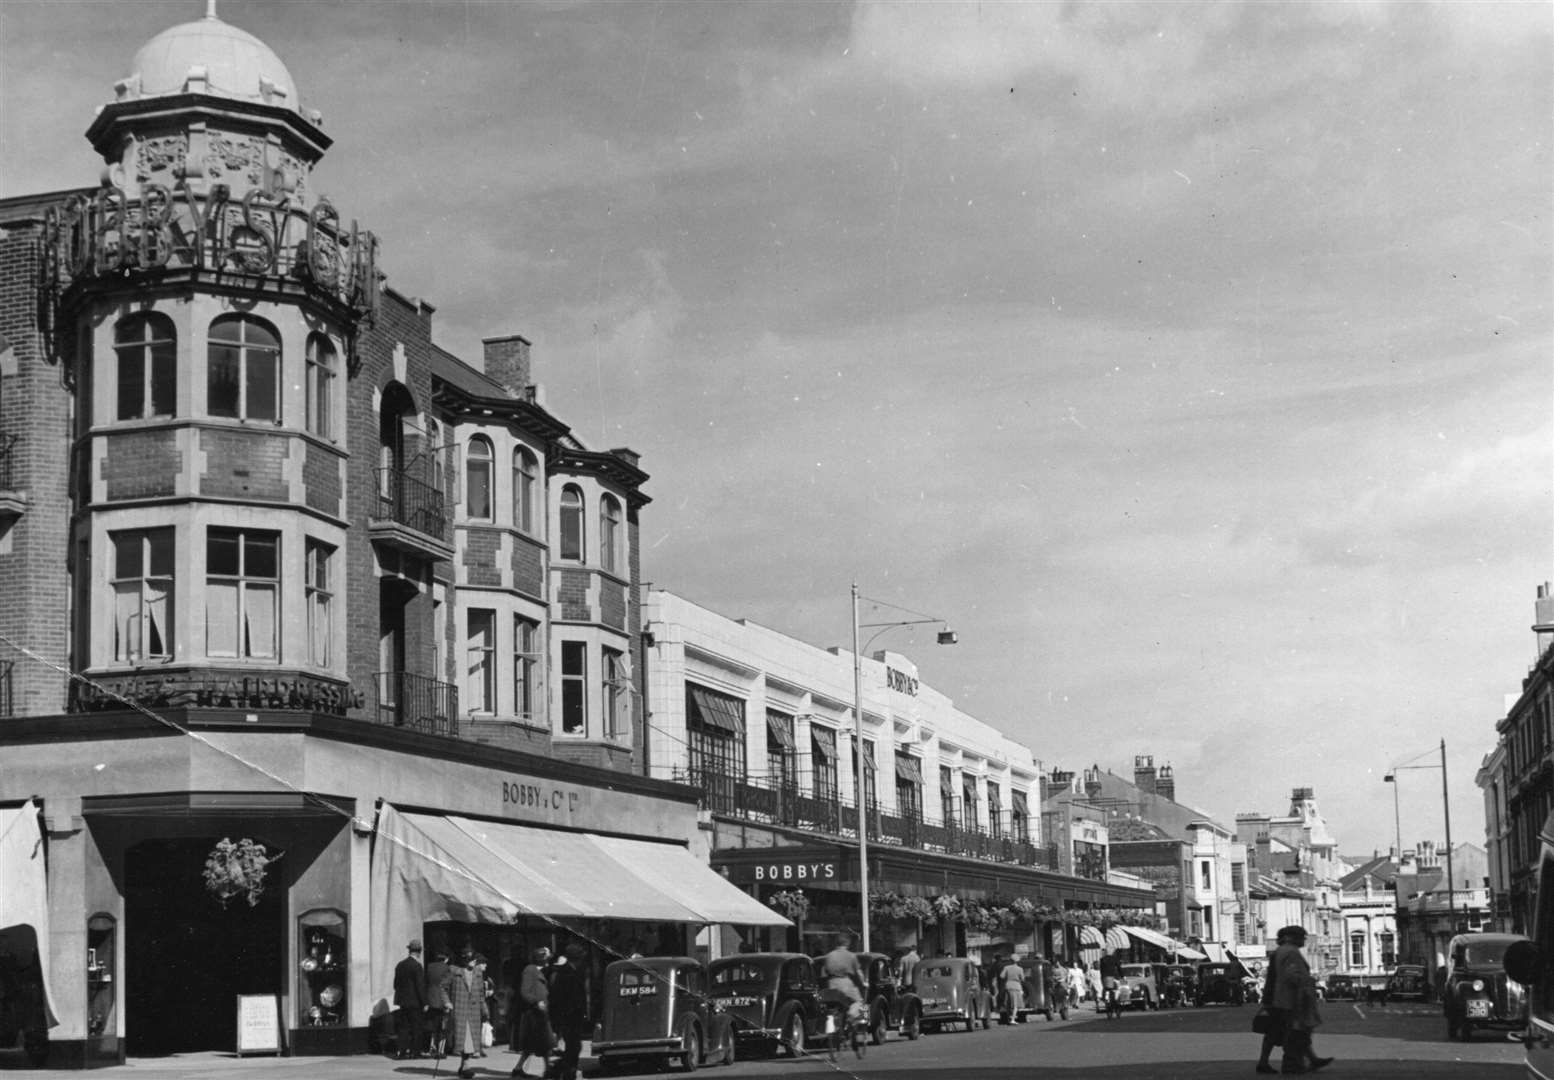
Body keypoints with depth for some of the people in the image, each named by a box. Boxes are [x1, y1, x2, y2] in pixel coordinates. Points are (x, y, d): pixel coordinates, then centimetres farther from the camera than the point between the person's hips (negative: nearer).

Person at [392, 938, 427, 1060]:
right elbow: (420, 986, -14)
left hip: (401, 1002, 6)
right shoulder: (417, 966, -13)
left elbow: (395, 984, 13)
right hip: (415, 1002, -6)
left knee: (403, 1027, 9)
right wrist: (424, 1003, -10)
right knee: (417, 1028, 2)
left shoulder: (400, 965, 7)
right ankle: (415, 1051, 2)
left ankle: (401, 1051, 3)